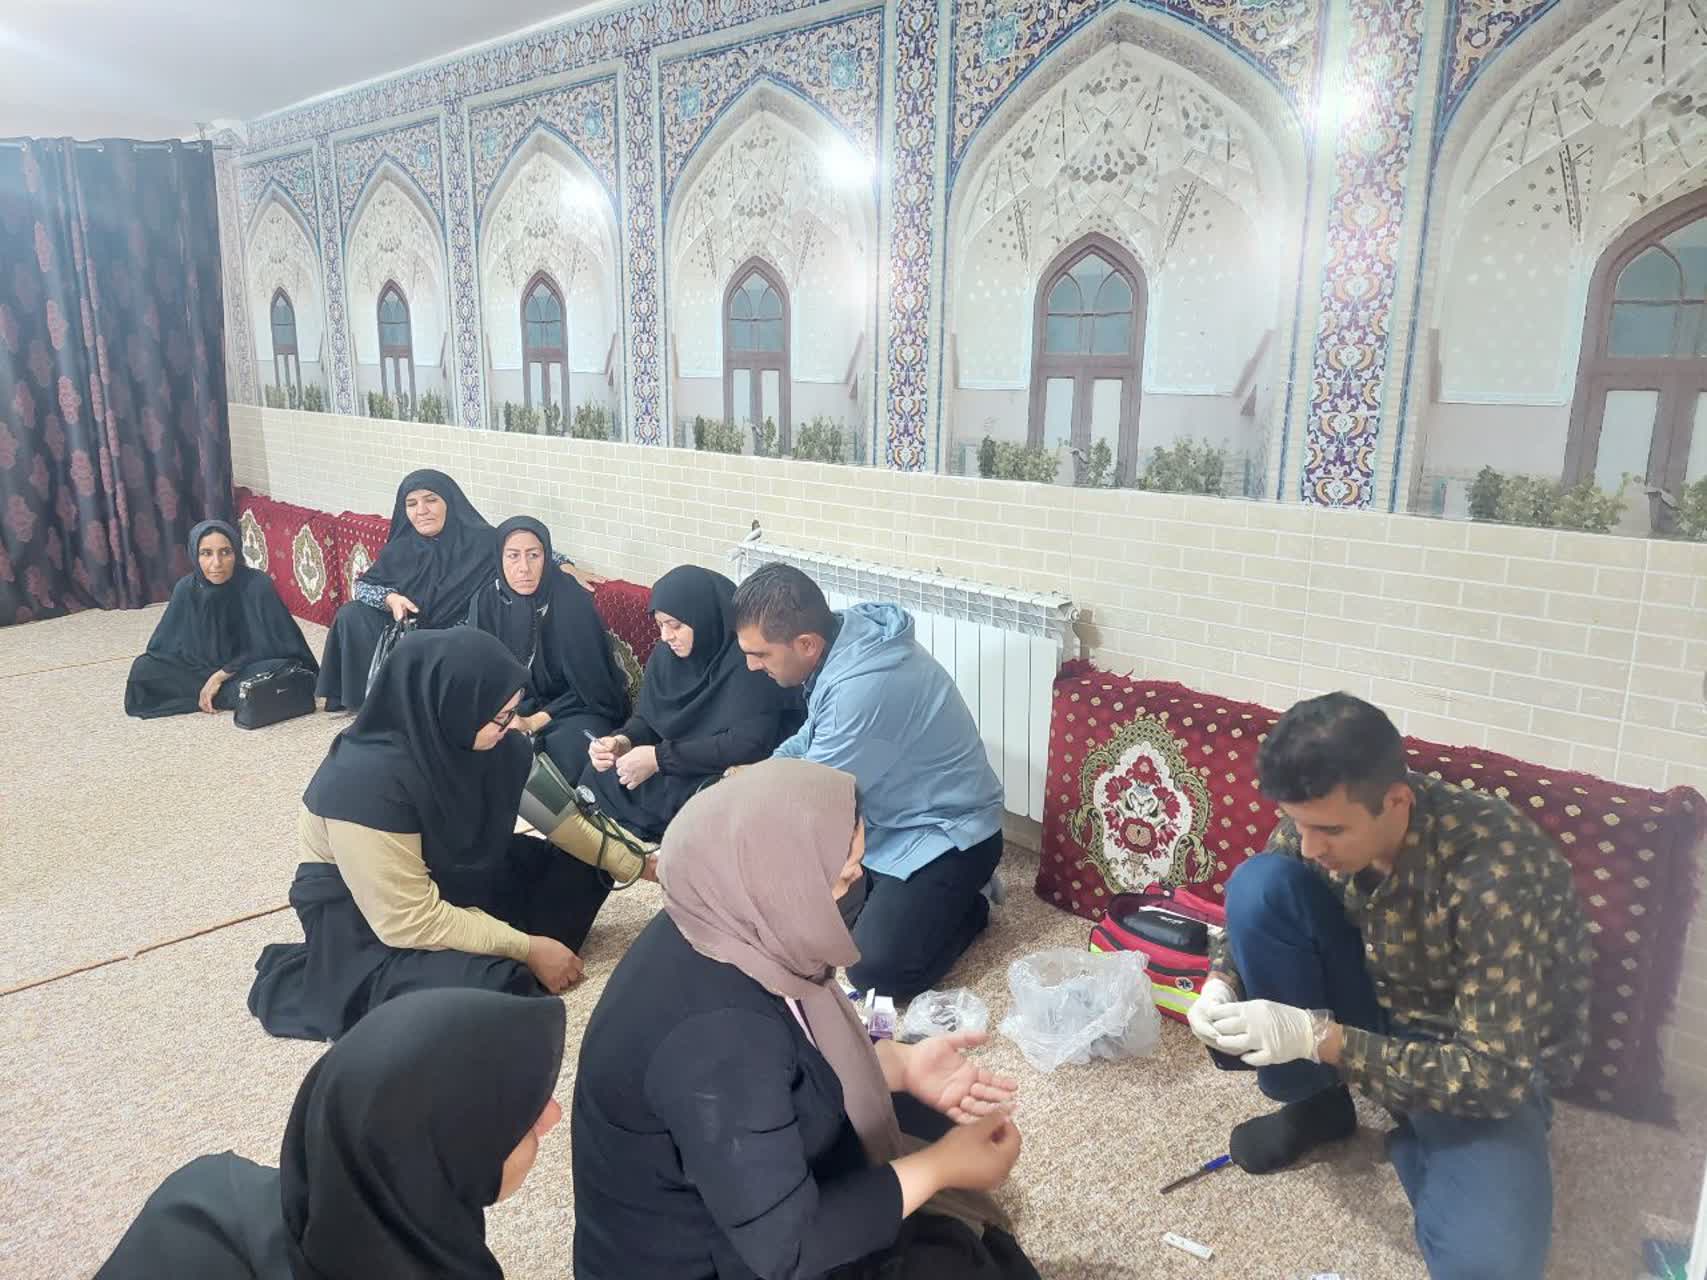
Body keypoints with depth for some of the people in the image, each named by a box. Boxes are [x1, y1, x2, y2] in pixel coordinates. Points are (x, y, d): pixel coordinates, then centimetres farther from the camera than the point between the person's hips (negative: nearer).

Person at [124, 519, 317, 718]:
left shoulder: (258, 585, -20)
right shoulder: (187, 588, -9)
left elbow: (266, 647, -15)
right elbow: (168, 646, -2)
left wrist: (220, 676, -18)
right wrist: (211, 679, -17)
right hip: (203, 667, 4)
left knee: (280, 670, -36)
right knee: (143, 668, -16)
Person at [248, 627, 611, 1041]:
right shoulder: (367, 782, -34)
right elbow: (410, 921, -30)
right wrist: (526, 949, -24)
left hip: (454, 876, 8)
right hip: (367, 925, -7)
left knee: (583, 865, 1)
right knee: (490, 990, -30)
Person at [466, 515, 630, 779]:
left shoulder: (572, 600, -14)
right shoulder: (487, 600, -5)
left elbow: (588, 685, -10)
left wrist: (534, 723, -19)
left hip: (572, 708, -3)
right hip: (510, 706, 3)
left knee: (570, 749, -34)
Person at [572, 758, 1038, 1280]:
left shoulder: (718, 927, -12)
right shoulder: (714, 1035, -38)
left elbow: (792, 1054, 6)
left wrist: (900, 1063, -7)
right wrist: (941, 1167, -20)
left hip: (745, 1180, 8)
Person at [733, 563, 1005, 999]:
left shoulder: (866, 687, -34)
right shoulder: (842, 639, -6)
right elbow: (812, 740, 14)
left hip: (943, 831, -9)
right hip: (883, 815, 9)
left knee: (875, 970, -20)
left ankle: (965, 902, 5)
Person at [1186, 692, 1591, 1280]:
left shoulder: (1492, 873, -34)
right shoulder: (1320, 816, -18)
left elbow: (1499, 1075, -31)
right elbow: (1255, 914, 1)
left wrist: (1321, 1038, -38)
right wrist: (1221, 982, -20)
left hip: (1497, 1065, -4)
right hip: (1381, 1004, 5)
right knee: (1260, 883, -21)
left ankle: (1415, 1135, 5)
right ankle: (1317, 1102, -1)